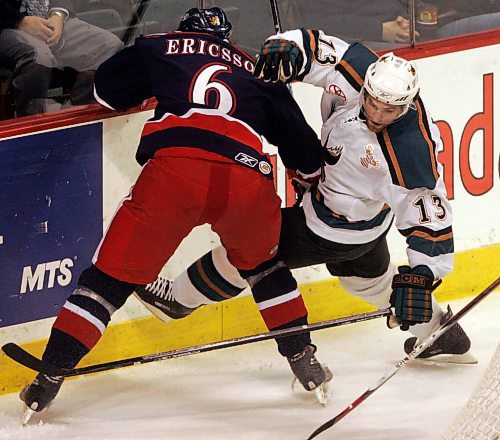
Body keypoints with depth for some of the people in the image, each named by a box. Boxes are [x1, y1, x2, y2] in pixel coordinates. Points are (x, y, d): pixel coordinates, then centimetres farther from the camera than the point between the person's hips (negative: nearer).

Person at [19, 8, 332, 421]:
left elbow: (108, 90, 28)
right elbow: (298, 137, 30)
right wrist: (312, 174, 51)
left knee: (113, 274, 6)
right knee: (261, 263, 33)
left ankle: (48, 378, 0)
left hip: (174, 169, -2)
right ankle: (304, 359, 32)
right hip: (248, 178, 2)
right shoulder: (255, 70, 30)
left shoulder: (161, 47, 24)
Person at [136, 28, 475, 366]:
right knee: (368, 274, 32)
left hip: (339, 231, -8)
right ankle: (441, 335, 49)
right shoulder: (360, 73, -23)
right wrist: (285, 48, -36)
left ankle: (181, 298, 32)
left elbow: (429, 215, -32)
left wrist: (419, 278, -37)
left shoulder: (410, 151, -38)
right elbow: (314, 46, -14)